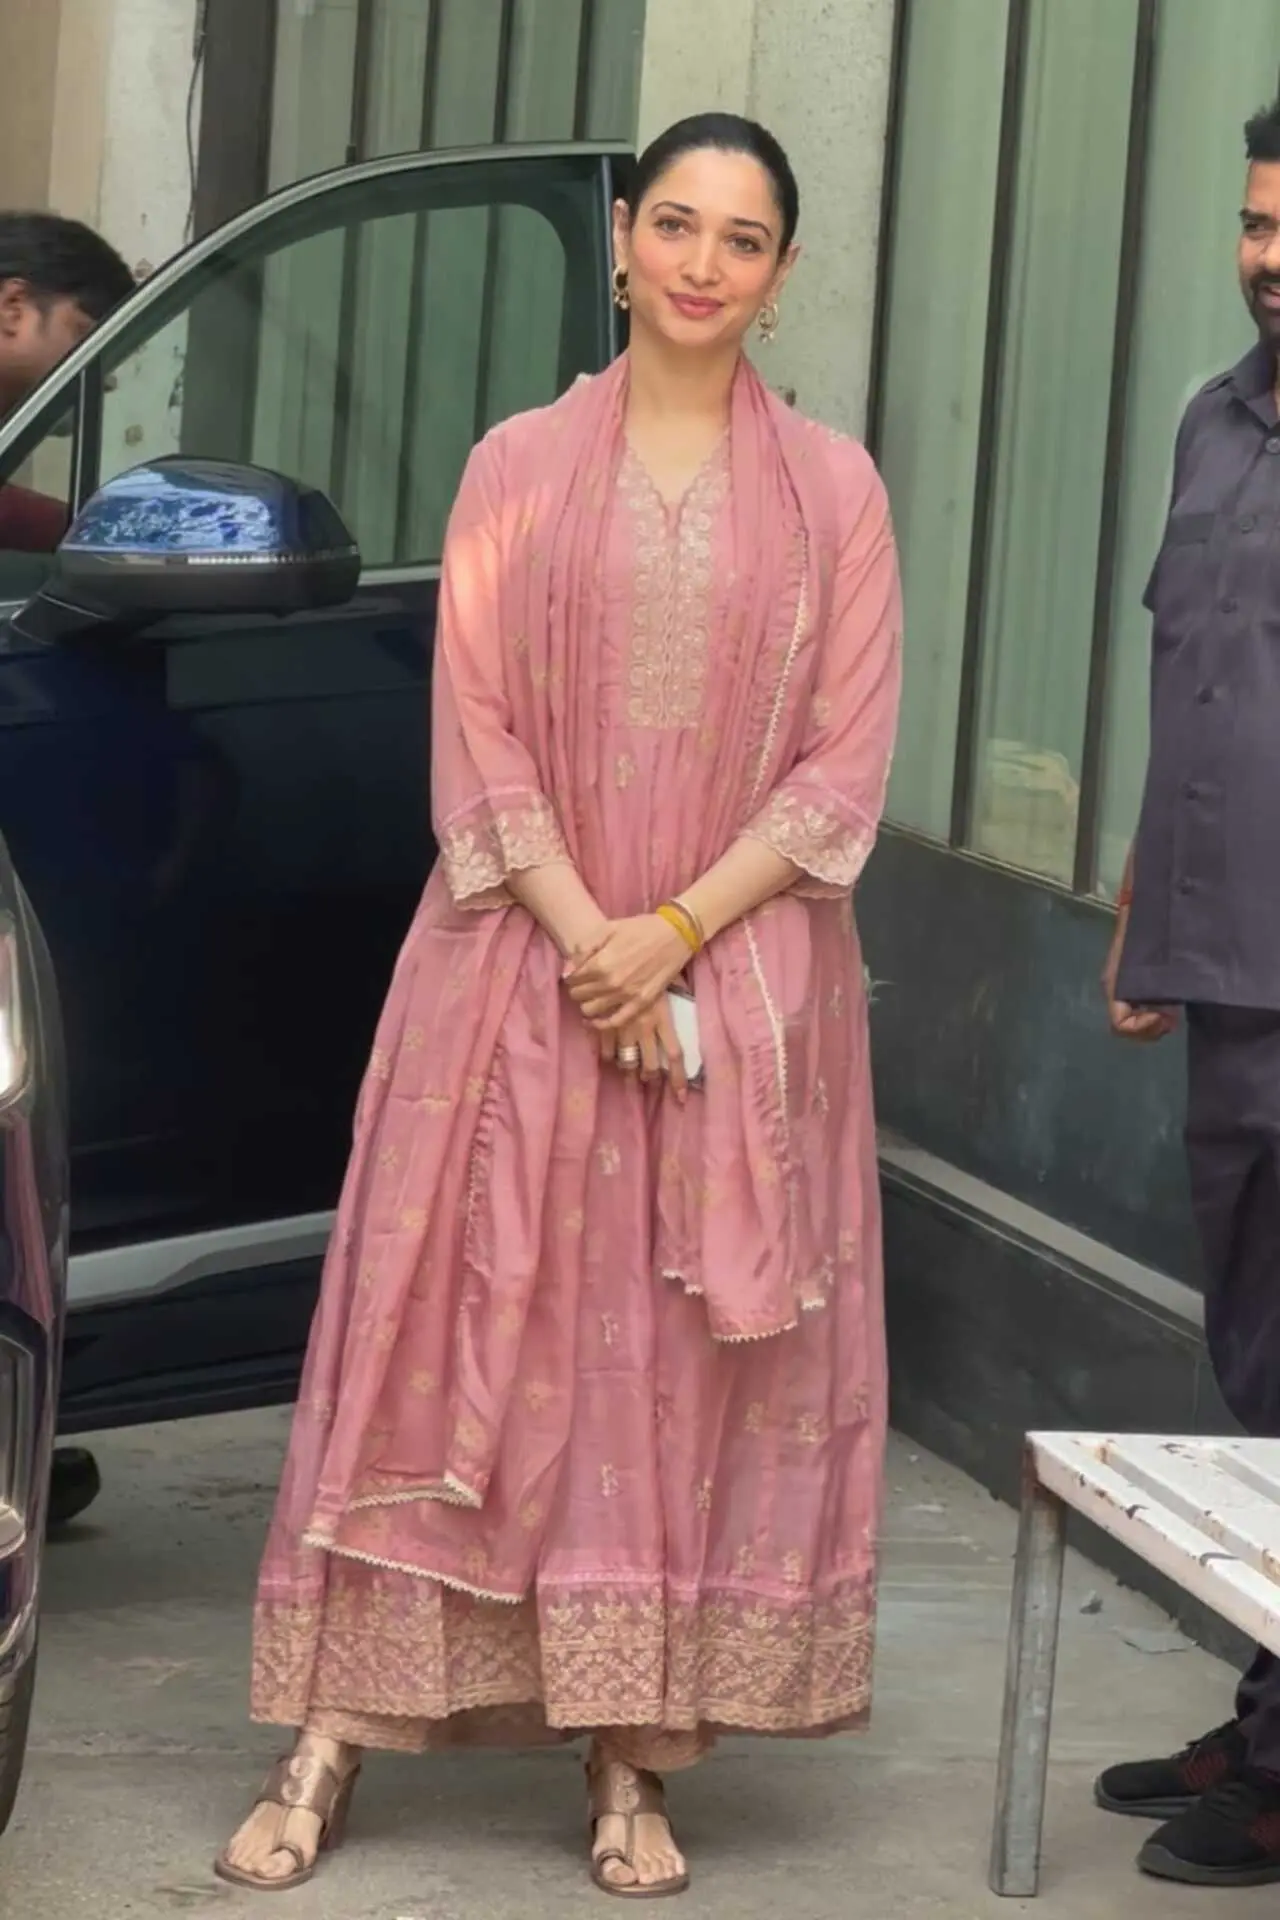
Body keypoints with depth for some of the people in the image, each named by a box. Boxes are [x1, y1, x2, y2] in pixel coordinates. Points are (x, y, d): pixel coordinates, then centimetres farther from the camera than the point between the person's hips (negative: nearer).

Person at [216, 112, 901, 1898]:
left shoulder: (833, 490, 4)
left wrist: (676, 933, -11)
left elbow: (843, 765, 0)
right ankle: (334, 1739, 2)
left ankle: (635, 1762, 7)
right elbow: (474, 736, 1)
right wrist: (583, 938, -12)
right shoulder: (518, 468, 5)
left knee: (692, 1365, 1)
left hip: (740, 978, 0)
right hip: (521, 966, 0)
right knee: (462, 1335, 0)